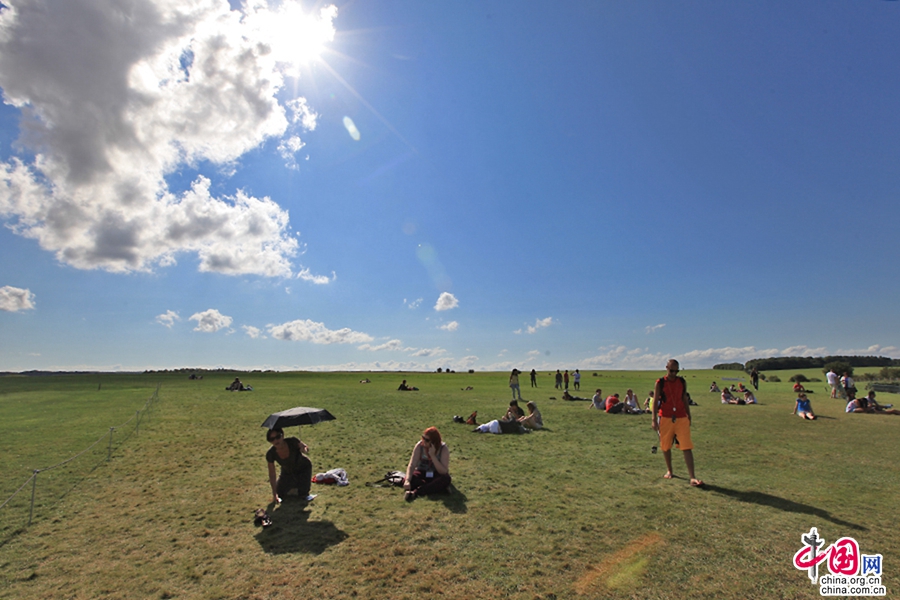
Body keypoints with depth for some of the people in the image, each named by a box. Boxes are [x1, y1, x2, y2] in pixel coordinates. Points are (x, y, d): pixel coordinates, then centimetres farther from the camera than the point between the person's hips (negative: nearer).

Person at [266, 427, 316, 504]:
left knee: (303, 493, -14)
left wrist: (305, 449, -38)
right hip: (287, 472, 3)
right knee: (280, 494, 3)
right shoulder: (270, 454, -28)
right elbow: (272, 475, -16)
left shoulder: (292, 442, -34)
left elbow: (306, 447, -13)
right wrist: (274, 495, -13)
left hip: (303, 468, -3)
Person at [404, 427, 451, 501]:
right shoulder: (420, 446, -17)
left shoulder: (443, 449, -21)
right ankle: (438, 487, -27)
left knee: (446, 479, -36)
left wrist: (433, 455, -35)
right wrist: (407, 481, -38)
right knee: (406, 480, -29)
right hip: (422, 473, 1)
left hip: (436, 475, -1)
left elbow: (444, 472, -27)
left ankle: (416, 492, -38)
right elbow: (411, 465, -20)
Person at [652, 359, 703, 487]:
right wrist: (654, 420, -9)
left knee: (687, 447, -6)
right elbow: (655, 401, -4)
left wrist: (689, 416, 11)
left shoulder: (682, 382, 5)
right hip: (665, 418, -1)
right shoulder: (660, 383, -3)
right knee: (666, 446, 10)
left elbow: (685, 400, 13)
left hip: (682, 418, 1)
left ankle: (692, 477, -5)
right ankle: (669, 471, 29)